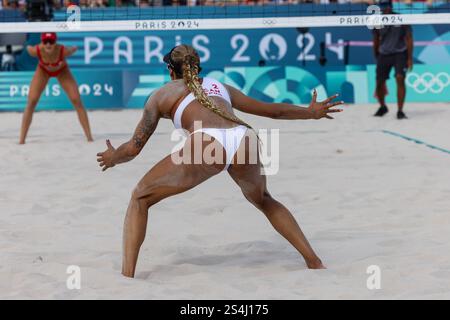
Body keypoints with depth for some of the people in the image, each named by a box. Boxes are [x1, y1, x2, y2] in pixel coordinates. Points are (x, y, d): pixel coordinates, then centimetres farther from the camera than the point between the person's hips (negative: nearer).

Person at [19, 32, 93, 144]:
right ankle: (22, 139, -5)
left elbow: (74, 48, -17)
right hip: (43, 70, 1)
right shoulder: (36, 50, -38)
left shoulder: (63, 50, -40)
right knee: (31, 103, -10)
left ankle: (89, 137, -5)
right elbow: (28, 47, -13)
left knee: (77, 101, -11)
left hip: (62, 70, -1)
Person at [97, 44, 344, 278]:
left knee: (140, 199, 14)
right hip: (244, 140, 4)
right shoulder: (219, 86, 37)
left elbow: (133, 148, 29)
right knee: (264, 200, 35)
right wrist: (310, 113, 58)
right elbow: (273, 110, 43)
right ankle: (314, 262, 29)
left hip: (206, 144, -4)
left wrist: (112, 158, 51)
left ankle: (127, 275, -2)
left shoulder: (161, 94, 28)